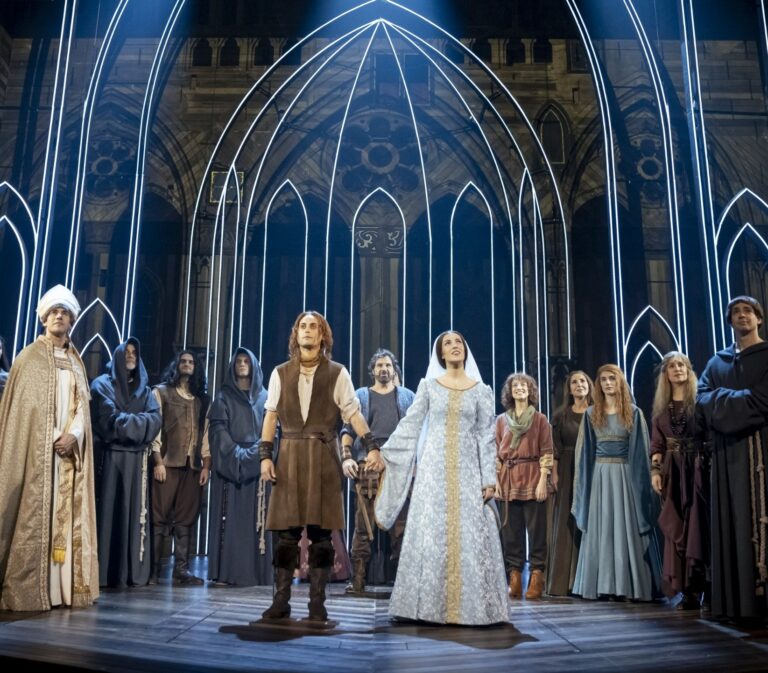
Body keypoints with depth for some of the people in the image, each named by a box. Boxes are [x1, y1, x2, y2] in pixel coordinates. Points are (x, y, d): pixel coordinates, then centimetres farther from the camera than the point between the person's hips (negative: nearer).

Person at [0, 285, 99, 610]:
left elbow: (82, 404, 10)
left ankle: (64, 586, 5)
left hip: (69, 447, 4)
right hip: (35, 449, -4)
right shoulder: (29, 357, 2)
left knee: (66, 513, 2)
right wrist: (51, 438, -12)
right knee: (33, 512, -7)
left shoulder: (76, 362, 15)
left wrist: (73, 435, -9)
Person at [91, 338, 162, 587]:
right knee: (108, 510, -7)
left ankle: (132, 572, 2)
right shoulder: (102, 384, 6)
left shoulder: (144, 390, 18)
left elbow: (155, 420, 1)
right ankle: (104, 573, -6)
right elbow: (110, 420, -10)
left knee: (135, 513, 0)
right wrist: (137, 422, -4)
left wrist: (125, 421, -9)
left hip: (137, 460, 4)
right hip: (109, 457, -4)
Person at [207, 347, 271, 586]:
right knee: (228, 516, -5)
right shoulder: (224, 396, 6)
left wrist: (257, 453, -8)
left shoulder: (264, 396, 13)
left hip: (256, 464, 2)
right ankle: (225, 572, -4)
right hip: (229, 463, -2)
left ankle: (253, 572, 2)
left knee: (255, 518, 0)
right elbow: (218, 429, -4)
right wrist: (237, 454, -16)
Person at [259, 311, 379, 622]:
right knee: (287, 531, 2)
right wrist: (266, 455, -1)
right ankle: (281, 600, 11)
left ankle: (317, 602, 9)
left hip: (323, 457, -1)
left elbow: (353, 413, -2)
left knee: (320, 532, 1)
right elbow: (271, 416, 7)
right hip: (289, 457, 1)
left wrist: (371, 447, -14)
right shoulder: (281, 373, 9)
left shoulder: (337, 373, 4)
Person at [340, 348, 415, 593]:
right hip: (367, 466, -1)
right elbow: (348, 430, 9)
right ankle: (358, 580, 0)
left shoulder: (407, 396, 17)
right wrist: (346, 458, -6)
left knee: (401, 524, 1)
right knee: (363, 526, -4)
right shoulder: (361, 396, 15)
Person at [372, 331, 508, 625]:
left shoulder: (481, 390, 6)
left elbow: (487, 436, 3)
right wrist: (383, 452, 0)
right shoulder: (428, 385, 6)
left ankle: (468, 604, 7)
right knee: (431, 533, -1)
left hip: (467, 469, 0)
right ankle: (431, 604, 6)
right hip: (434, 468, 0)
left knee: (468, 535, -2)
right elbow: (409, 425, 6)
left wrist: (489, 478, -3)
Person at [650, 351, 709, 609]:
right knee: (675, 529, 2)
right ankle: (688, 591, 7)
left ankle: (706, 589, 1)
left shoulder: (700, 400, 1)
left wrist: (712, 467, -12)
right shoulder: (661, 406, 12)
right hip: (672, 472, 4)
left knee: (699, 526, -5)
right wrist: (655, 471, 1)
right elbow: (657, 444, 11)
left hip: (698, 469, -4)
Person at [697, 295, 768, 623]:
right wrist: (741, 401, -9)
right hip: (729, 453, 4)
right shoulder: (716, 362, 18)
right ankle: (740, 599, 3)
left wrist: (723, 400, -4)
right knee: (734, 522, 1)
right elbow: (702, 398, 4)